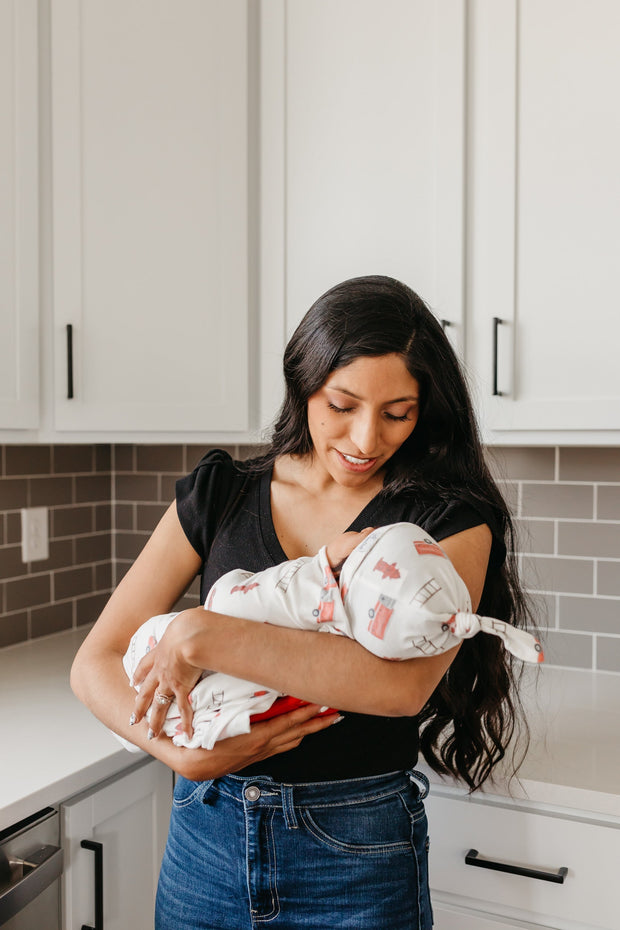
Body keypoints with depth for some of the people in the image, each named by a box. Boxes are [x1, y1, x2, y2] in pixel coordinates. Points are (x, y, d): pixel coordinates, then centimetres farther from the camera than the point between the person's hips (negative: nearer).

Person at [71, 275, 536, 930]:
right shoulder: (218, 496, -3)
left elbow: (404, 683, -27)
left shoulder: (451, 521, -10)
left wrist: (205, 635, -26)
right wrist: (183, 754, -19)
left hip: (357, 853, -2)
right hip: (206, 837, 3)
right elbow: (94, 663, -3)